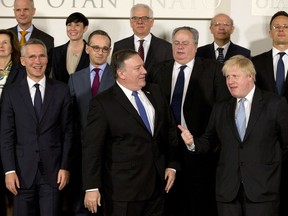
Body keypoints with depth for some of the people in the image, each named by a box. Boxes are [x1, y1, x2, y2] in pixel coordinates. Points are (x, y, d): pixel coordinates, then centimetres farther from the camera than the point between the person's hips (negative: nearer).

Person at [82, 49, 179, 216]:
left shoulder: (155, 93, 8)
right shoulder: (103, 103, -10)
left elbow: (170, 130, 15)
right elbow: (92, 147, -13)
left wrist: (172, 165, 8)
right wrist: (91, 187, -16)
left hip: (157, 184, 5)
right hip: (123, 189, -5)